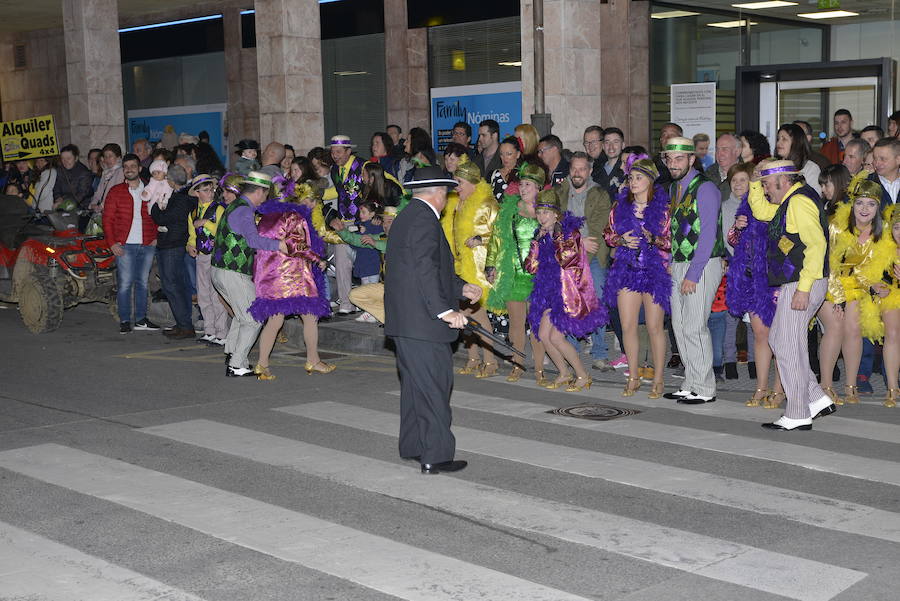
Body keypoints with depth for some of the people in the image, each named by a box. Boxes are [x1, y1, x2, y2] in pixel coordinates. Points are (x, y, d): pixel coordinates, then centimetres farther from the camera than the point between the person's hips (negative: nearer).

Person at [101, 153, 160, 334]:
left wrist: (156, 237, 3)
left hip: (147, 245, 2)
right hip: (125, 245, -2)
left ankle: (141, 319, 16)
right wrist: (112, 243, -6)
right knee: (125, 283, -4)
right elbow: (107, 219, 3)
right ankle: (125, 321, 2)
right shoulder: (116, 192, 6)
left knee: (143, 283, 8)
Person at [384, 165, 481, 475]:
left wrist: (460, 287, 24)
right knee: (434, 386, -5)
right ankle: (435, 456, -1)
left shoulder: (405, 216, 18)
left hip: (405, 320, 11)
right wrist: (445, 310, -26)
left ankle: (413, 446, 27)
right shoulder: (424, 219, -14)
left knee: (415, 384, 18)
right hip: (422, 321, -10)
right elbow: (424, 269, -24)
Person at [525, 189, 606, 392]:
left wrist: (557, 237, -11)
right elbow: (531, 267, 6)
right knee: (543, 335, -1)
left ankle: (583, 376, 2)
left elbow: (566, 258, -23)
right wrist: (537, 240, -2)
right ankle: (564, 374, 16)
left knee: (555, 337, -13)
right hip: (550, 290, 7)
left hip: (569, 291, -7)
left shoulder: (570, 231, -9)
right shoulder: (542, 235, 11)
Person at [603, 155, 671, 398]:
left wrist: (653, 239, -20)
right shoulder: (620, 205, 8)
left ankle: (658, 380, 12)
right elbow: (608, 234, 15)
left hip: (655, 271, -3)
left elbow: (671, 241, -1)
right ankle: (633, 377, 16)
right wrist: (622, 240, -6)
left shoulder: (663, 207, -1)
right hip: (627, 269, 3)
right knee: (628, 327, 2)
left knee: (654, 327, 0)